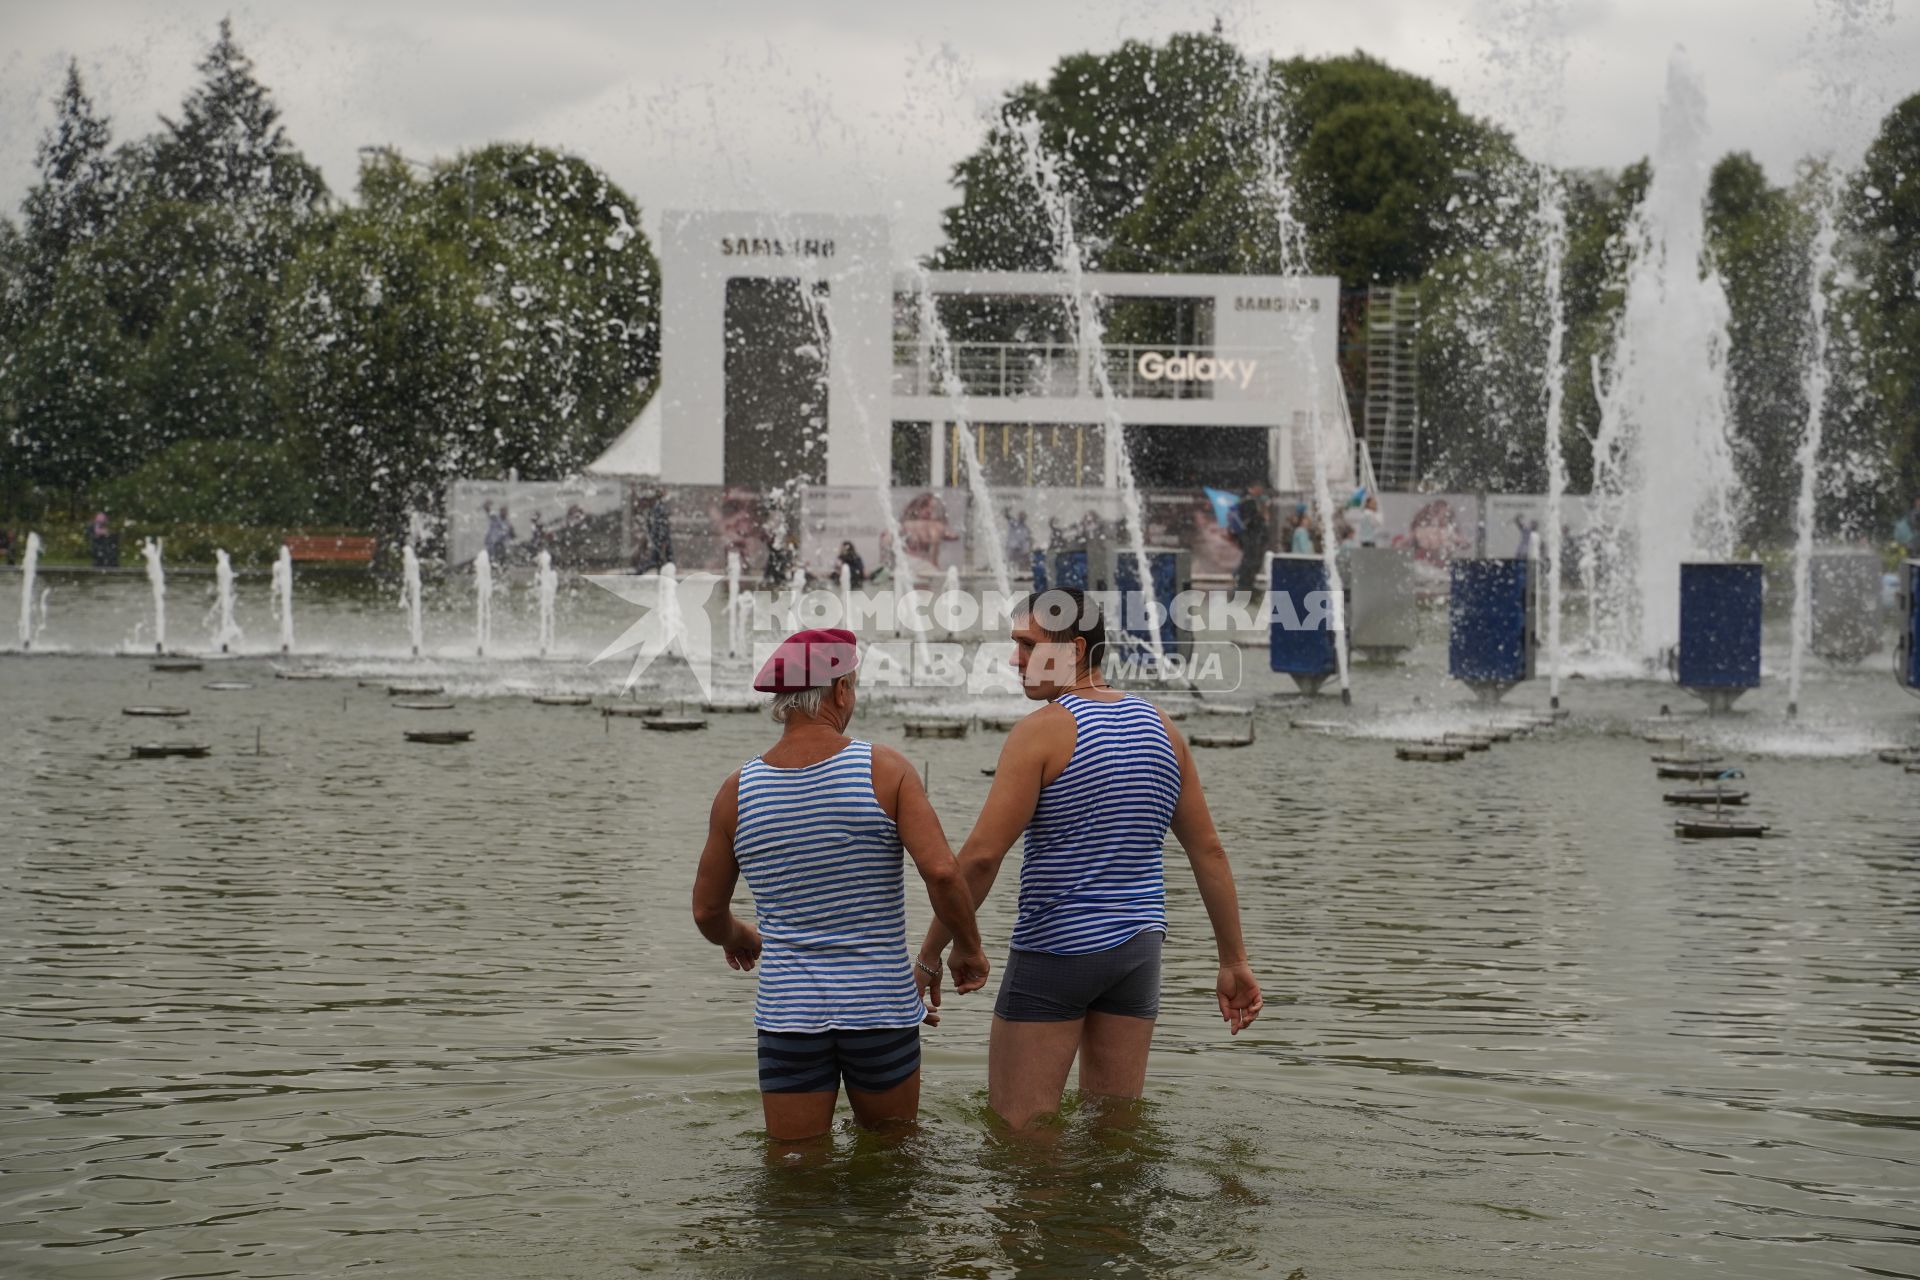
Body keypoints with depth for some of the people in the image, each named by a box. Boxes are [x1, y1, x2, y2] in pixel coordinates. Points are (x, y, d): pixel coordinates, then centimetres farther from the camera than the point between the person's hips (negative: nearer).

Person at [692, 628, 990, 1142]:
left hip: (789, 1014, 1)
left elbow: (707, 912, 7)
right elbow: (941, 872, -17)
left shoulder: (738, 791, -1)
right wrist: (968, 948, 0)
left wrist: (737, 937, 30)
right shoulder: (885, 770, -9)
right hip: (880, 1004, -1)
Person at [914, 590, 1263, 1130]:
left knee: (1015, 1130, -1)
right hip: (1139, 944, 7)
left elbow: (981, 856, -17)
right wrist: (1234, 961, 14)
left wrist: (929, 955, -9)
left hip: (1055, 951, -6)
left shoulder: (1041, 732, -11)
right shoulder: (1161, 729, 8)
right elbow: (1209, 851, 9)